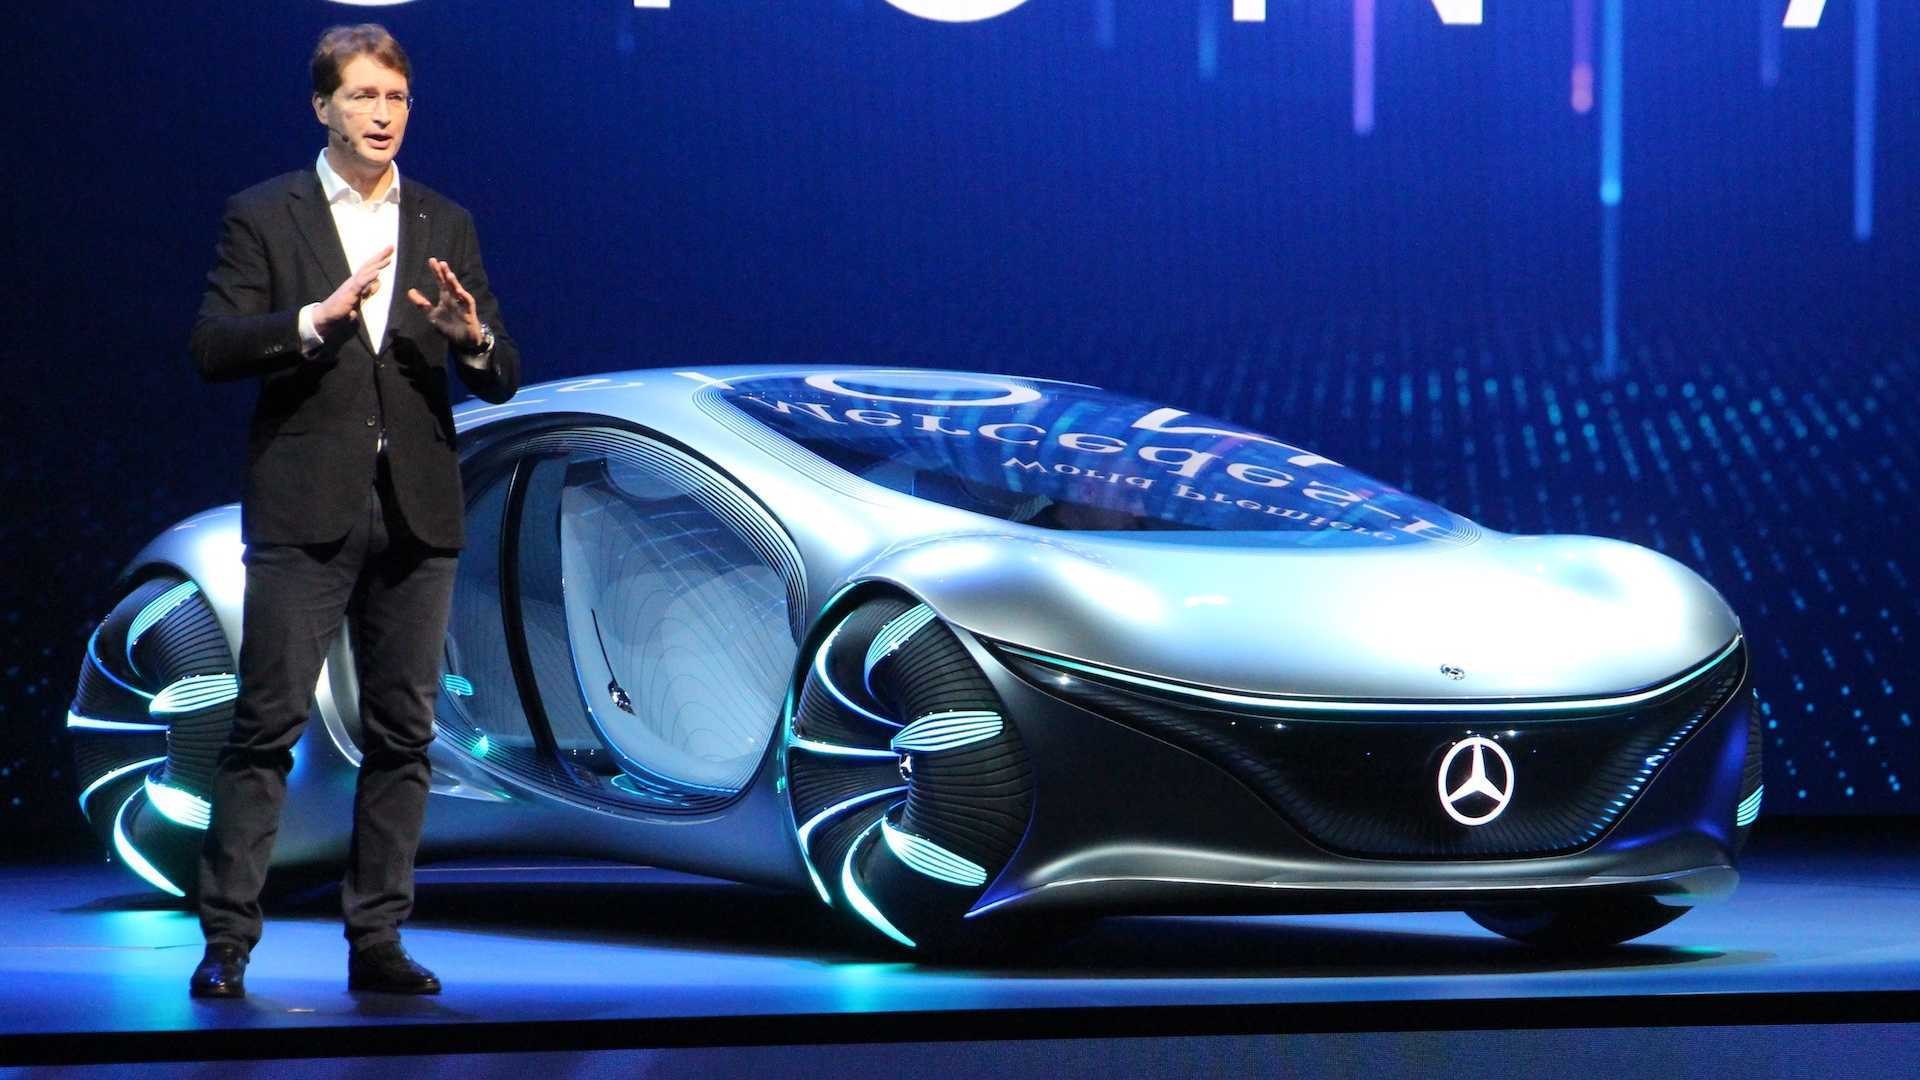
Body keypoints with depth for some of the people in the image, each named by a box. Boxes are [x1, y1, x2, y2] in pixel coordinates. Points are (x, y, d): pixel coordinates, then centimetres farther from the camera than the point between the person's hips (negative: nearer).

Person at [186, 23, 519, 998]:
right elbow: (212, 349, -7)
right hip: (304, 511, -4)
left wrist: (472, 335, -12)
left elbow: (501, 379, 10)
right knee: (267, 725, -6)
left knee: (403, 731, 4)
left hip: (415, 513, 4)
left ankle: (377, 938, 10)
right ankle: (227, 937, -2)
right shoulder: (263, 216, 3)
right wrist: (319, 316, -20)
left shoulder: (446, 226, 12)